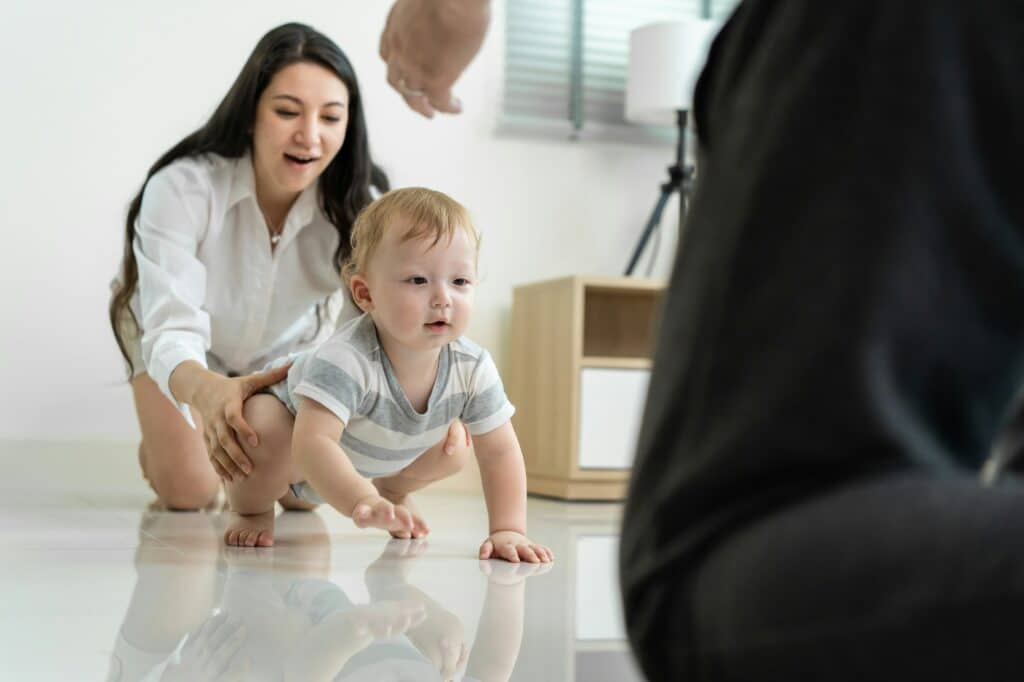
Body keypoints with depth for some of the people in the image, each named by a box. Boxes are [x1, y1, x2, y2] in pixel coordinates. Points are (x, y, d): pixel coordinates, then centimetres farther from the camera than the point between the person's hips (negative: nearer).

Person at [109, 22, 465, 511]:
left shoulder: (357, 207, -31)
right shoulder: (180, 190, -39)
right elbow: (173, 332, -45)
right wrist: (206, 391, -70)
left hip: (285, 344, 3)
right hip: (180, 336, -2)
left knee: (303, 492, -1)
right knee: (189, 491, -13)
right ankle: (160, 440, 23)